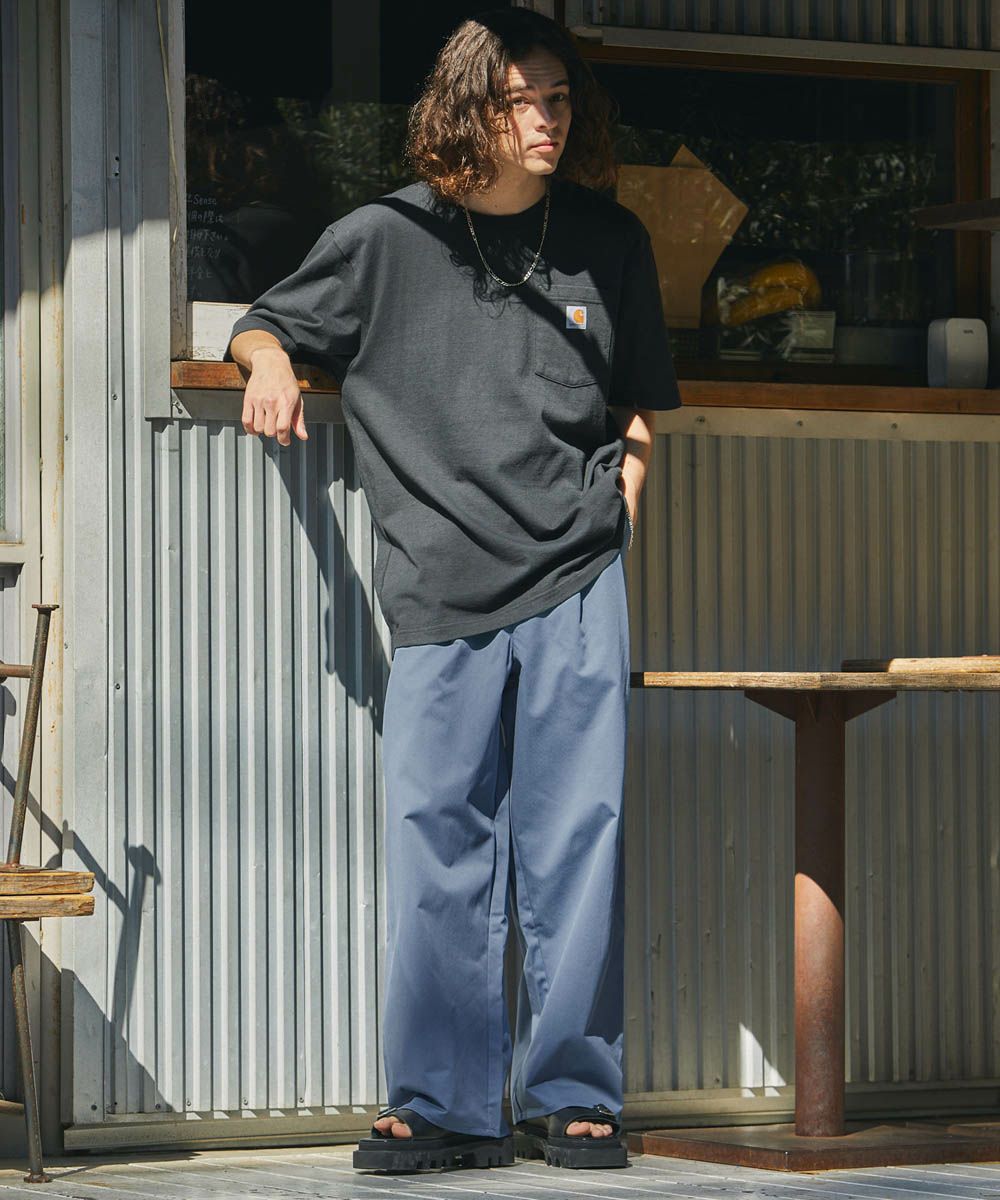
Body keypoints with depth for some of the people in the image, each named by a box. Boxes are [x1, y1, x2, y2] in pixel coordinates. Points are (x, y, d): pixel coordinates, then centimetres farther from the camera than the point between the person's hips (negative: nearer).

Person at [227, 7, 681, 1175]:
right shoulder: (386, 239, 4)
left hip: (578, 584, 1)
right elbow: (263, 325, 15)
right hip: (441, 591, -1)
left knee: (576, 837, -1)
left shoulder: (608, 239, 10)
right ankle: (444, 1107, 3)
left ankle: (570, 1094, 7)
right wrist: (270, 364, -7)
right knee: (438, 846, -3)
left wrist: (623, 497, 8)